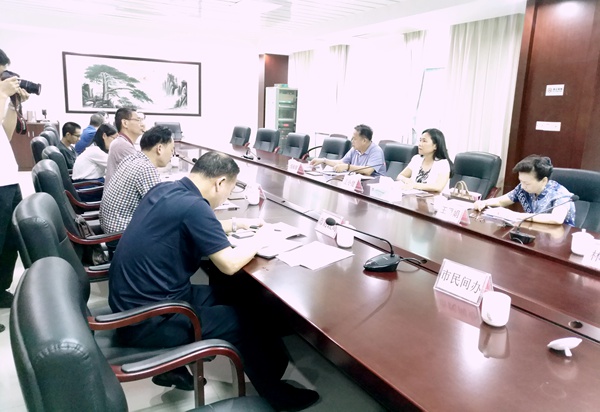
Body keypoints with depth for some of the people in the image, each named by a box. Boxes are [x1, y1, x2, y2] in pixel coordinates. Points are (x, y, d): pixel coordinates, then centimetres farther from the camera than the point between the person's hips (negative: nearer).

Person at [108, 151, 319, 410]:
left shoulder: (165, 189, 3)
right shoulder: (193, 206, -24)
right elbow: (230, 265, -19)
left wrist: (236, 224, 20)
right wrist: (260, 240, -1)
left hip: (133, 300, 9)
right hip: (147, 320, -9)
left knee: (237, 293, 15)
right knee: (244, 319, 5)